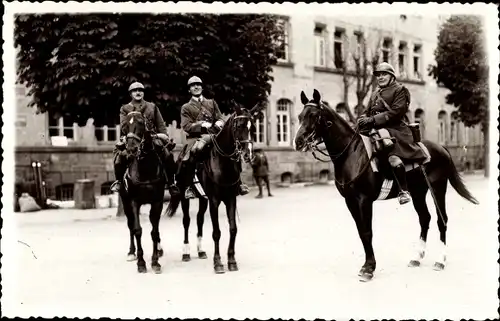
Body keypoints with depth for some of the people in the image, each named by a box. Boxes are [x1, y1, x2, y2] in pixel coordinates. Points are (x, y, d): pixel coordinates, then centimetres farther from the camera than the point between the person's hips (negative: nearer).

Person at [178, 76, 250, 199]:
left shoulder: (212, 103, 21)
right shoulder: (186, 108, 11)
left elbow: (220, 118, 14)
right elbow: (186, 126, -2)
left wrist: (219, 122, -11)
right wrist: (202, 125, -17)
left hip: (215, 135, 4)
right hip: (196, 137, -3)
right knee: (192, 153, -35)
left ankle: (238, 182, -3)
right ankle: (188, 187, -28)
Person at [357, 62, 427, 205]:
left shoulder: (400, 90, 4)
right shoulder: (375, 93, 26)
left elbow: (395, 112, -10)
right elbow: (368, 111, 23)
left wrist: (374, 119, -18)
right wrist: (363, 119, -3)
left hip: (395, 129, -8)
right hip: (375, 130, 8)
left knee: (393, 157, -30)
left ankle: (404, 191, -21)